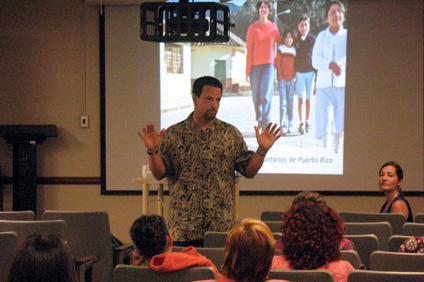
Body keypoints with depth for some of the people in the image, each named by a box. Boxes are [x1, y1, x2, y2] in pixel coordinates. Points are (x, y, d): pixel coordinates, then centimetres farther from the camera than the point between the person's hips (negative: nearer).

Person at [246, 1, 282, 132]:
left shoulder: (273, 26, 9)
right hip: (255, 66, 0)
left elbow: (279, 42, 25)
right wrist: (248, 70, -2)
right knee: (256, 96, 3)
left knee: (266, 95, -13)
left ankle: (265, 124, -14)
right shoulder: (253, 27, 3)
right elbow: (249, 49, 1)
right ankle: (259, 121, 23)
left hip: (269, 64, 0)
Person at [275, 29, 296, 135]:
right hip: (282, 80, -4)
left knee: (290, 103, 8)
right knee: (283, 103, -11)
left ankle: (289, 126, 17)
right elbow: (277, 62, -1)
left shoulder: (294, 50, 12)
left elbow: (295, 64, 16)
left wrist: (295, 75, 5)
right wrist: (279, 75, -7)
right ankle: (283, 127, -15)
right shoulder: (281, 48, 1)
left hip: (291, 80, 4)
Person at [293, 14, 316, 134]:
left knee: (308, 99, 7)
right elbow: (291, 58, 7)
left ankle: (307, 122, 17)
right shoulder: (295, 41, 4)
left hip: (310, 72, 0)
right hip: (299, 73, 0)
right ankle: (302, 123, -15)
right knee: (301, 98, -9)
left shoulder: (313, 39, 2)